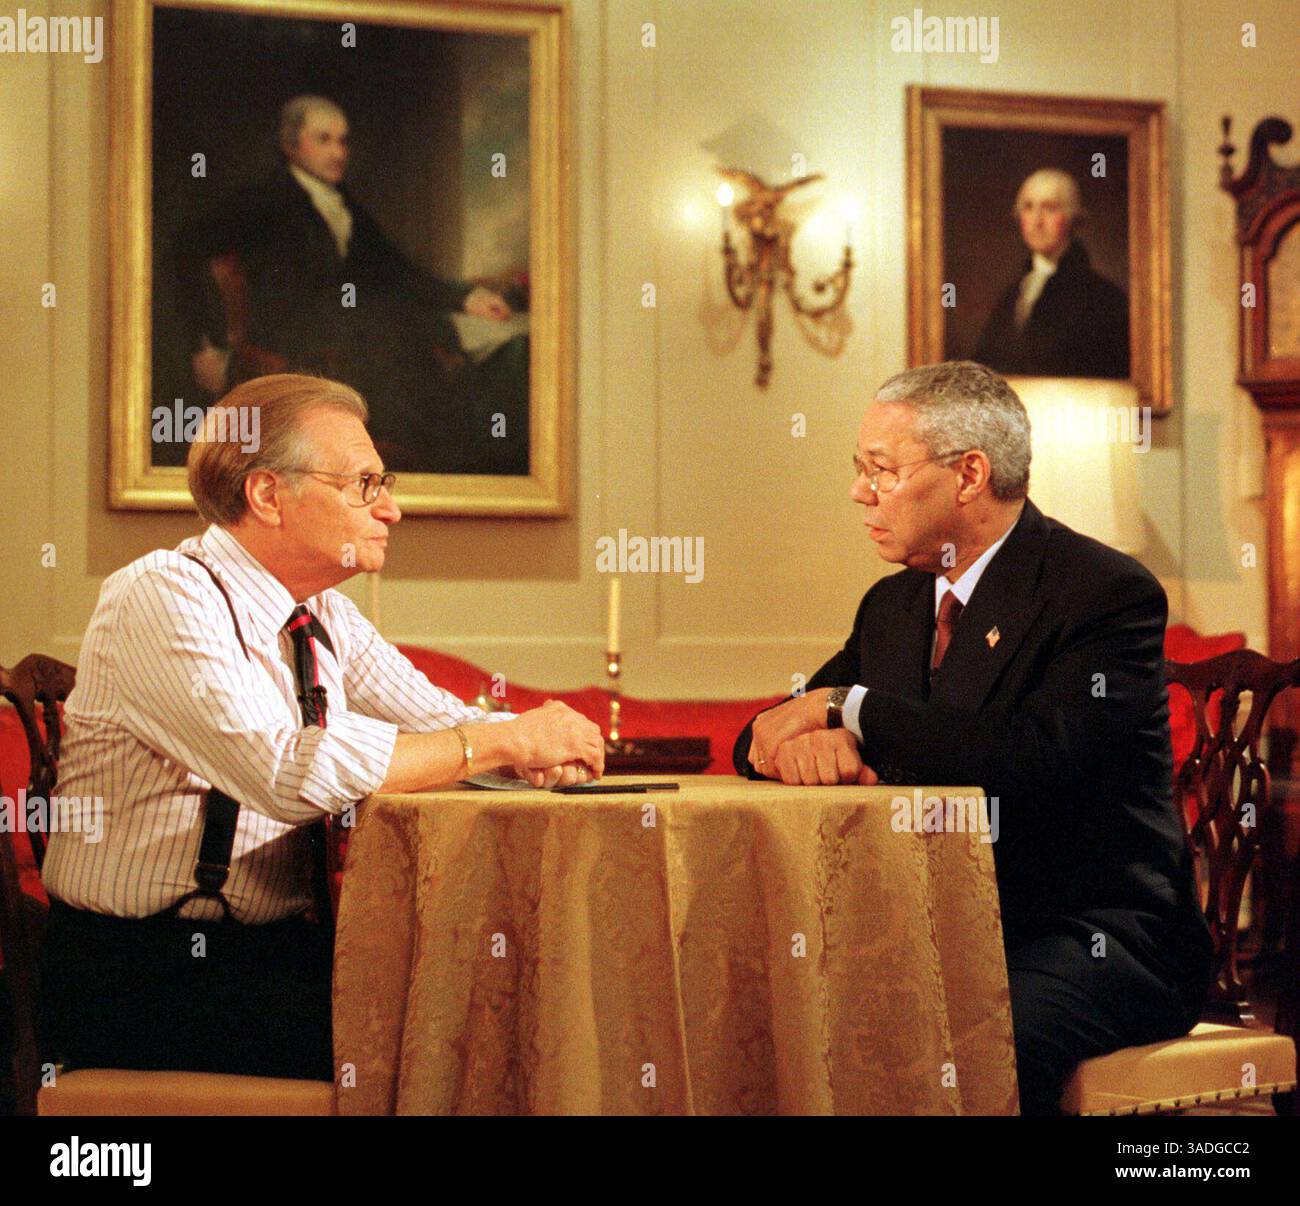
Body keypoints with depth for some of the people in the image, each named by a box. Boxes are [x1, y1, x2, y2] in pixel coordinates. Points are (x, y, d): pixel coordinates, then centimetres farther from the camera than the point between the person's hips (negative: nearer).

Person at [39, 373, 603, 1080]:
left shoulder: (327, 620, 12)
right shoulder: (162, 596, -13)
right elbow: (289, 772, -26)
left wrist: (534, 746, -14)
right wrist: (505, 741, -20)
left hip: (282, 945, 7)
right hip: (142, 978, -7)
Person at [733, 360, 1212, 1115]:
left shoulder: (1107, 592, -9)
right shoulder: (893, 605, 15)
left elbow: (1036, 753, -26)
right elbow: (762, 739, 14)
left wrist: (847, 707, -18)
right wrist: (808, 737, -12)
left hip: (1094, 937, -6)